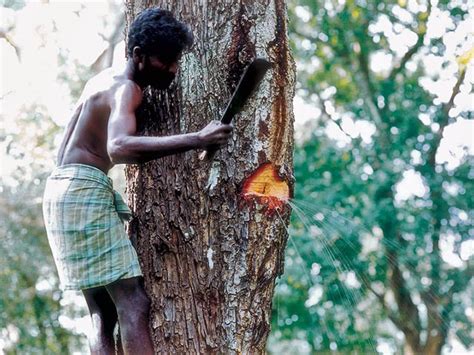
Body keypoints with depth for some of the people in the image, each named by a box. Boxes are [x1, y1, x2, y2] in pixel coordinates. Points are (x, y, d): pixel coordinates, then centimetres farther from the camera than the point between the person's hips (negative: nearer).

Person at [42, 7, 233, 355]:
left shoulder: (106, 79, 17)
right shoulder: (126, 89, -14)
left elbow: (64, 151, 24)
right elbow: (119, 147, -37)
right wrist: (197, 140, -40)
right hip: (84, 192, -10)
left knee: (105, 313, 6)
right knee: (134, 303, -16)